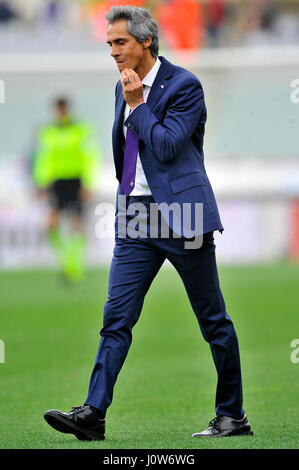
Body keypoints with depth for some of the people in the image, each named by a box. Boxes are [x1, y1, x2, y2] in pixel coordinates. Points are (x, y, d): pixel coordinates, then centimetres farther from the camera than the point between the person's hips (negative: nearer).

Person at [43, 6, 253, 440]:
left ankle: (232, 416, 12)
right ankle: (93, 414, -10)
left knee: (213, 319, 3)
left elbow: (167, 147, -19)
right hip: (135, 217, 6)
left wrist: (138, 104, -14)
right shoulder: (125, 88, 13)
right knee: (116, 316, -4)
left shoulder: (184, 86, -9)